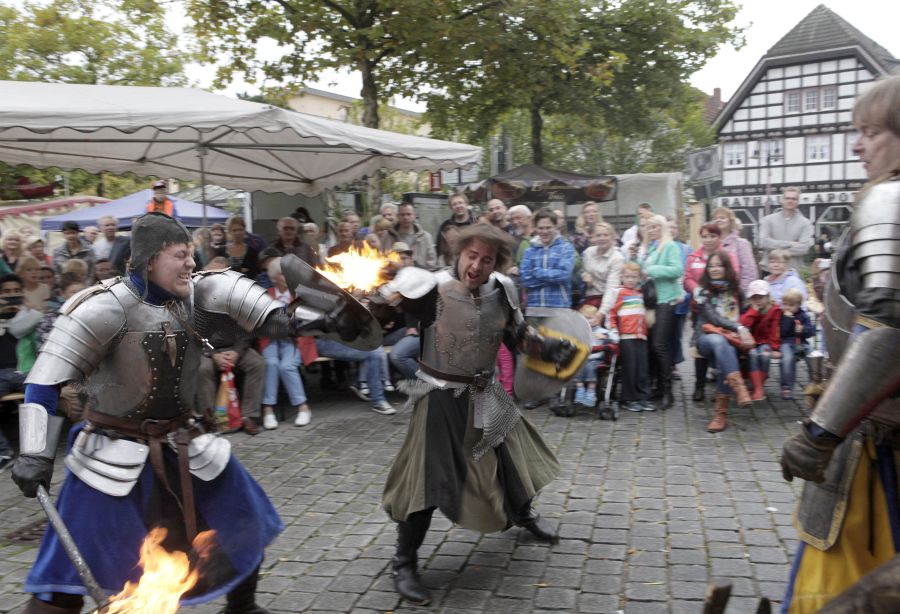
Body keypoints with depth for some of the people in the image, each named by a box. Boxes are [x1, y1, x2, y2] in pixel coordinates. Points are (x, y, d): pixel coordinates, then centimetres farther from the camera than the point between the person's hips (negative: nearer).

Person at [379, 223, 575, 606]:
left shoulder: (501, 290, -4)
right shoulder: (432, 288, -20)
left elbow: (517, 332, 13)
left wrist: (548, 348, 2)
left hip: (485, 395, 6)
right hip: (441, 398, -6)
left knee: (511, 456, 24)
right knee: (428, 478, -6)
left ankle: (524, 515, 56)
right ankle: (404, 564, 12)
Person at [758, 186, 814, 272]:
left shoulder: (805, 223, 2)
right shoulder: (768, 220, 5)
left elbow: (804, 247, -11)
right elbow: (763, 242, -9)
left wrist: (778, 249, -12)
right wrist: (789, 244, -12)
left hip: (795, 272, -1)